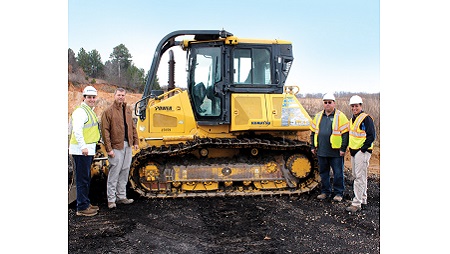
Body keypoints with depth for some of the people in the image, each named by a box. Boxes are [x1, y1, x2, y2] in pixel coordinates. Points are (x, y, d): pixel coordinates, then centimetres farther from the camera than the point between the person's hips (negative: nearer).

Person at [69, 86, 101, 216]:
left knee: (86, 178, 17)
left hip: (88, 149, 10)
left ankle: (86, 203, 28)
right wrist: (83, 147, -29)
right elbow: (77, 130, -25)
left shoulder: (90, 111, 18)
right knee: (82, 179, -5)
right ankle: (81, 208, 2)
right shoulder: (81, 111, -14)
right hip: (81, 150, -10)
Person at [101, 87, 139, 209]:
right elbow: (105, 131, -11)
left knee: (125, 172, 12)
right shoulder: (108, 111, -8)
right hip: (116, 146, -7)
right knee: (114, 173, -3)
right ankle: (111, 199, 7)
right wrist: (109, 149, -16)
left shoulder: (128, 110, 13)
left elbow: (132, 127, 19)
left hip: (128, 145, 7)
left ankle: (121, 196, 22)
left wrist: (135, 141, 11)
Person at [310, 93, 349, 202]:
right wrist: (313, 146, 13)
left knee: (338, 173, 3)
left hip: (336, 152, -5)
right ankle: (325, 191, 25)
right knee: (323, 172, 13)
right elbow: (313, 132, 17)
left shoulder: (340, 116, -4)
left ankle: (338, 193, 16)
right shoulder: (318, 116, 12)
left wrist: (343, 149, -10)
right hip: (321, 151, 5)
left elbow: (345, 133, -6)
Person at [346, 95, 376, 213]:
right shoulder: (352, 119, 15)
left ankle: (356, 203, -8)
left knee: (359, 177, -9)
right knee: (356, 175, 15)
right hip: (354, 151, 9)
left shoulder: (366, 118, -12)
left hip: (362, 152, -9)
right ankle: (363, 199, 27)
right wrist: (351, 148, 14)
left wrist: (362, 149, -17)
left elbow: (371, 136, -16)